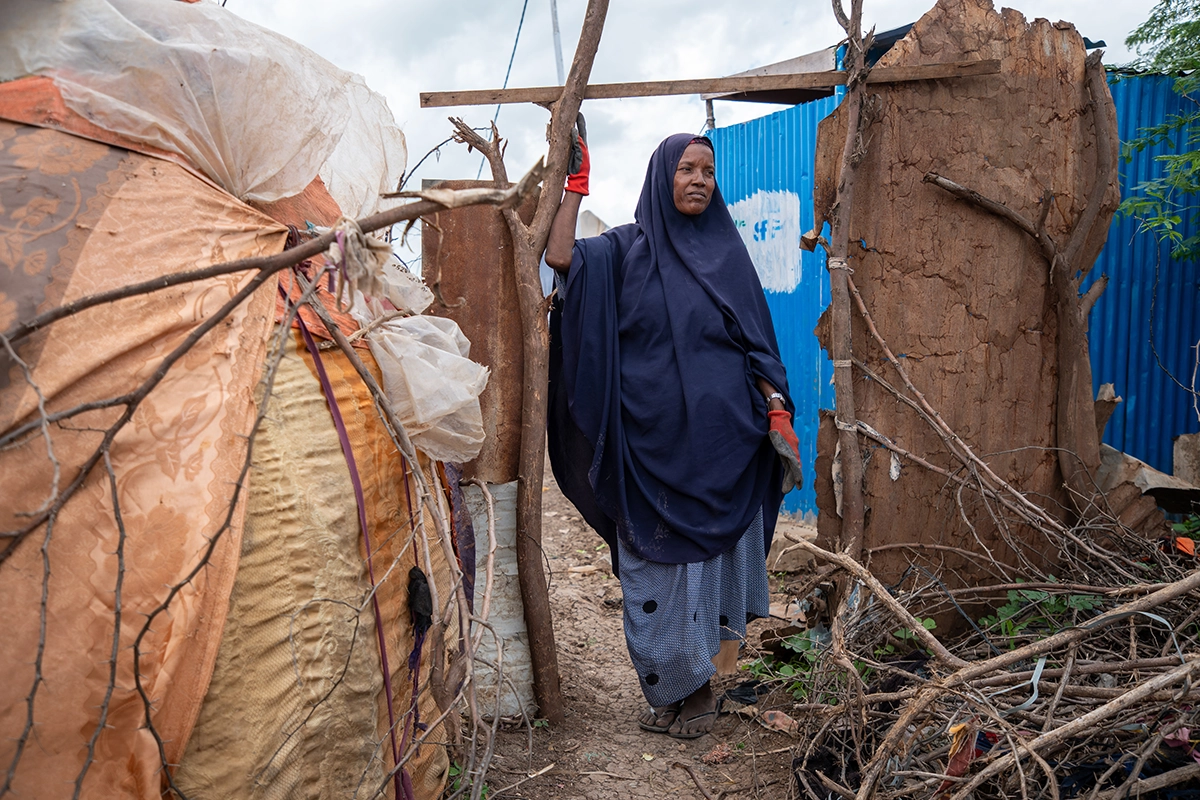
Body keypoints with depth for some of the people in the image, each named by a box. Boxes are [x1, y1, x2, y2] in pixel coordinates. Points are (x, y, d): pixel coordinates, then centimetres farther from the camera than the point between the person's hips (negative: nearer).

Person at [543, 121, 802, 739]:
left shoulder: (727, 253, 9)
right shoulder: (628, 248, 6)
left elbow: (758, 346, 7)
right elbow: (561, 256, -13)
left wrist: (779, 415, -3)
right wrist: (575, 182, -13)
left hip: (721, 445, 1)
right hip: (650, 444, -1)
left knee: (711, 563, 8)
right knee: (654, 567, 6)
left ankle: (701, 683, 27)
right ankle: (667, 688, 23)